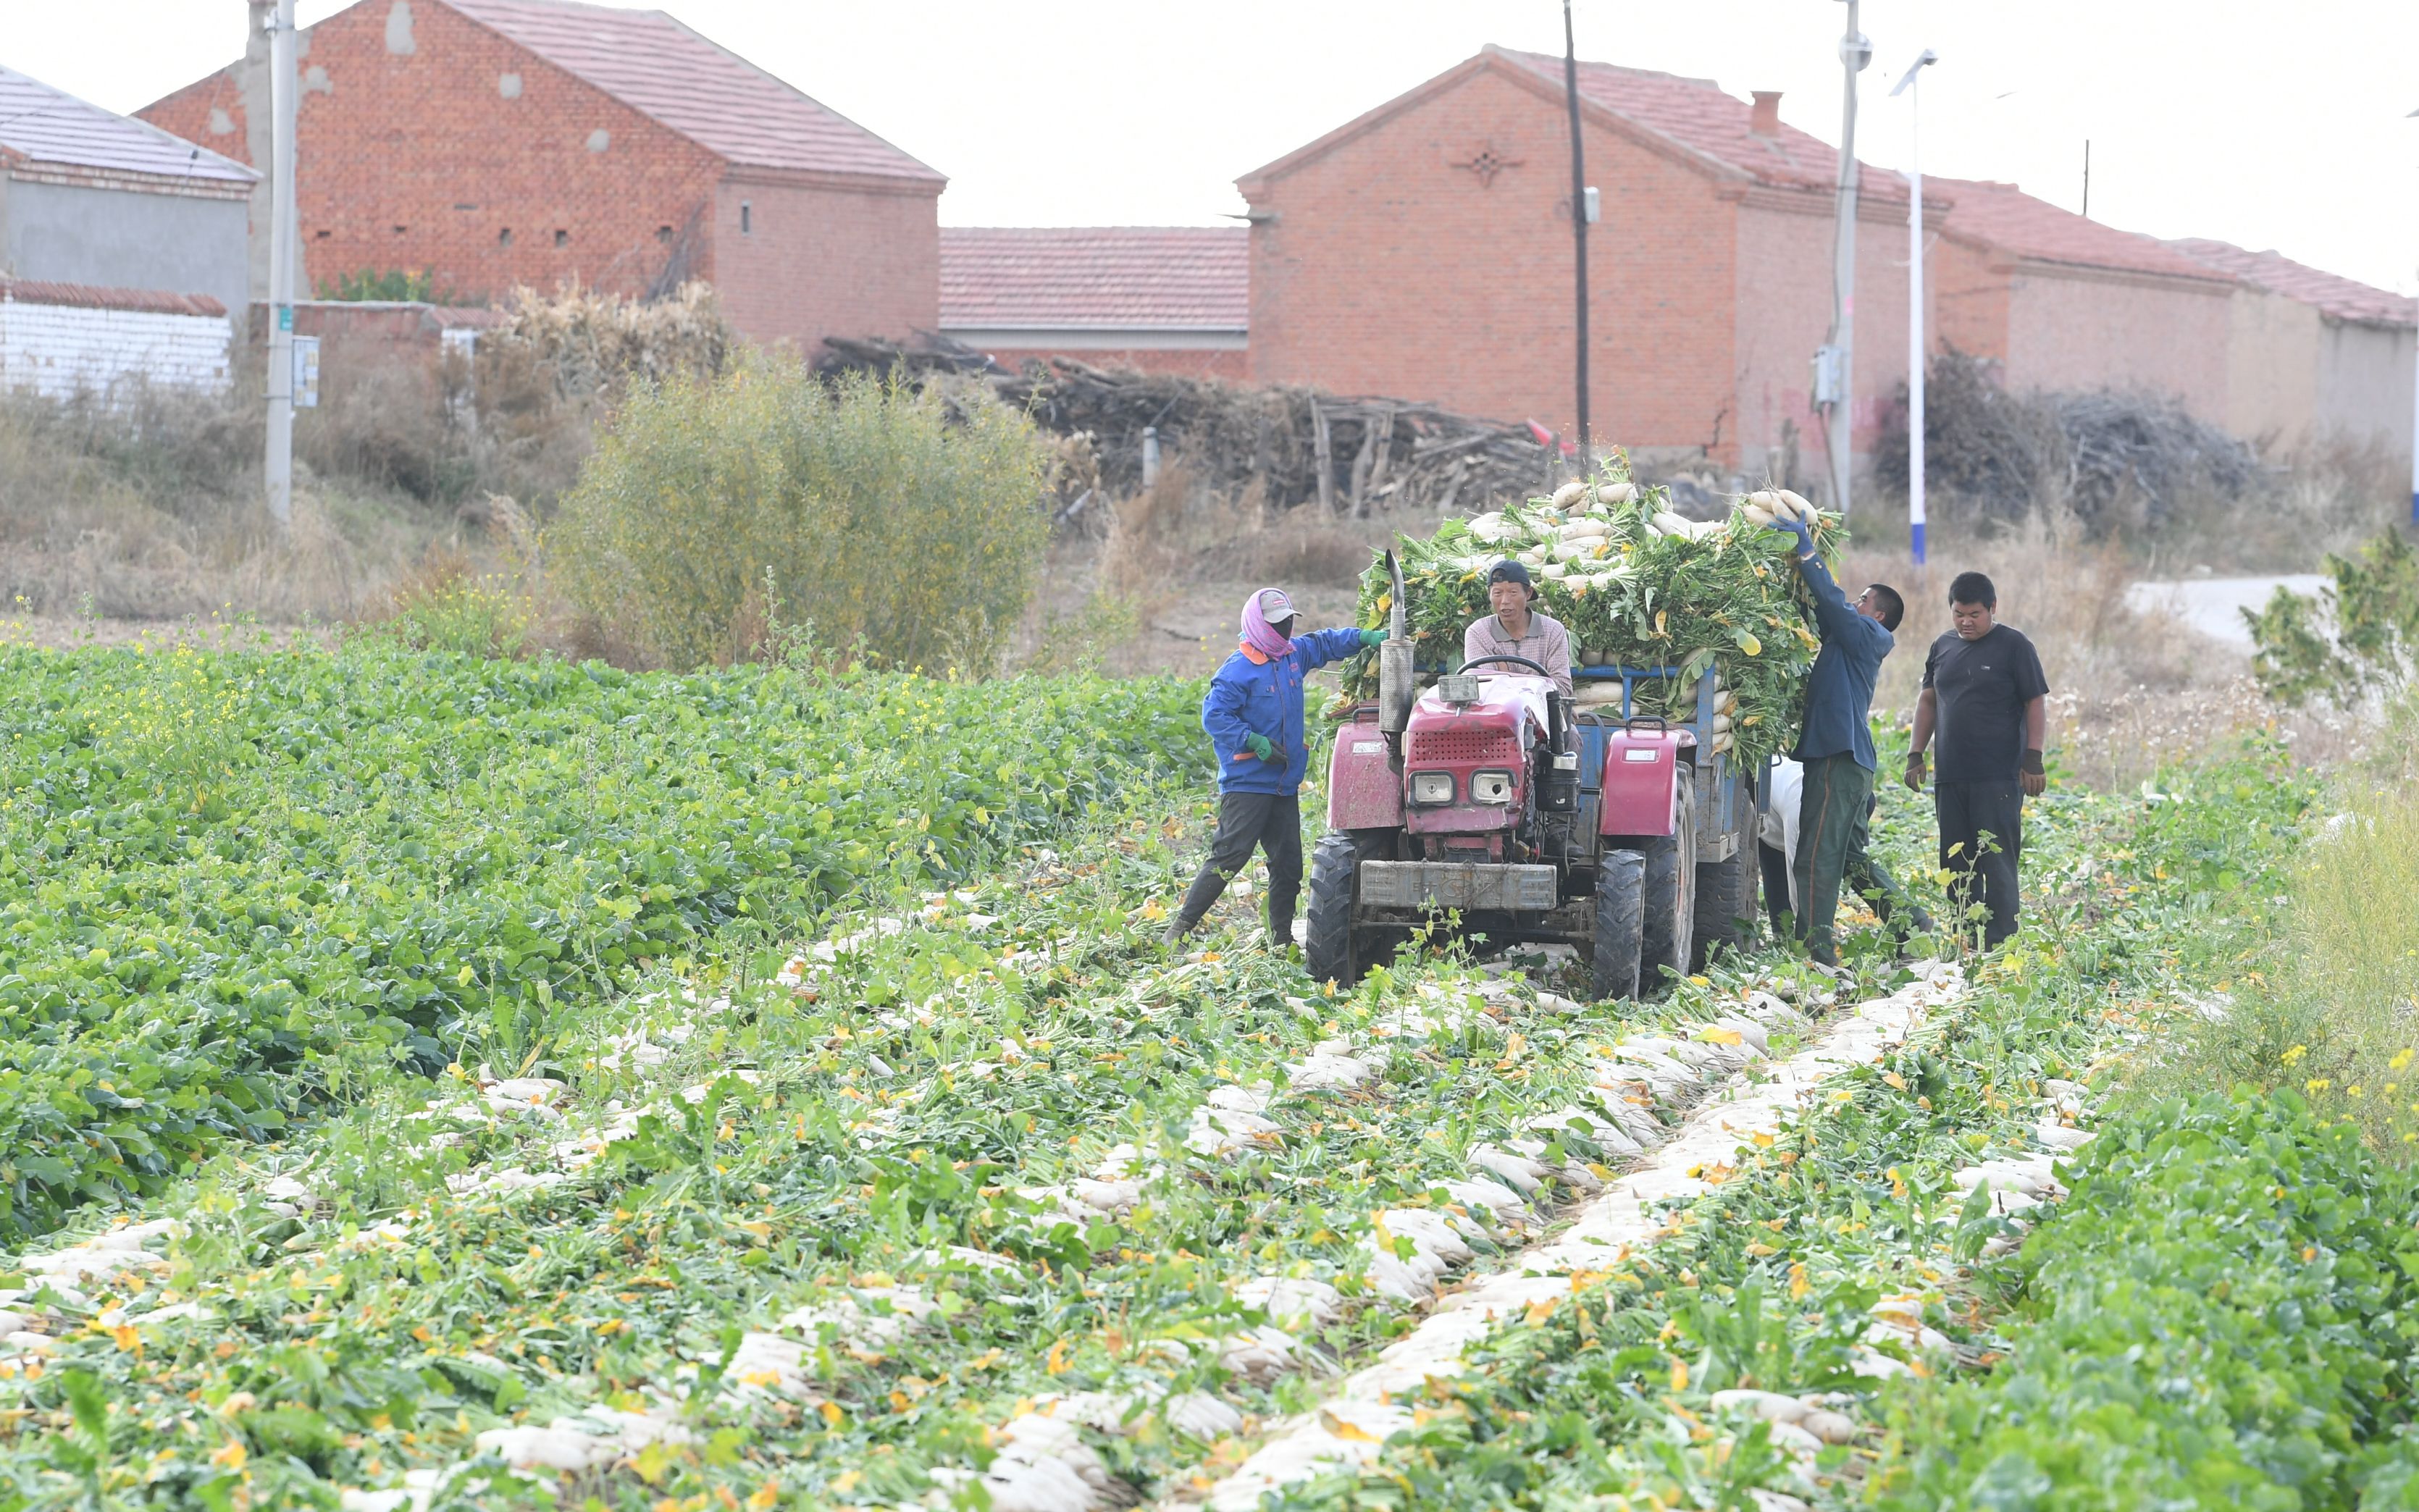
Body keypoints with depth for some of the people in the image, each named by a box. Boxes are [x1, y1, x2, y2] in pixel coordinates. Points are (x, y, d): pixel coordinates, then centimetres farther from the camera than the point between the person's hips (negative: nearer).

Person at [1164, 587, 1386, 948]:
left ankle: (1281, 940, 17)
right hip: (1248, 781, -8)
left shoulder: (1295, 654, 11)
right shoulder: (1239, 669, -13)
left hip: (1286, 782, 8)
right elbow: (1214, 716, -17)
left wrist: (1365, 638, 17)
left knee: (1288, 863, 8)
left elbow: (1326, 643, 30)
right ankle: (1180, 928, -11)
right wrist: (1256, 742, -23)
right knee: (1230, 855, -14)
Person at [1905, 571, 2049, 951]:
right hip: (1950, 777, 6)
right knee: (1955, 864, 7)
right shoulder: (1943, 647, 14)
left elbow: (2036, 704, -3)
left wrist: (2033, 759, -10)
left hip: (1999, 777, -6)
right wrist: (1915, 754, 15)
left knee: (1996, 863, -10)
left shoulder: (2014, 646, -2)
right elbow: (1927, 701, 22)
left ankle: (1999, 944, -11)